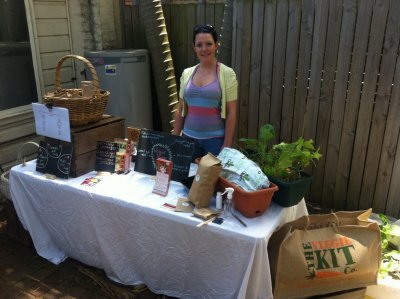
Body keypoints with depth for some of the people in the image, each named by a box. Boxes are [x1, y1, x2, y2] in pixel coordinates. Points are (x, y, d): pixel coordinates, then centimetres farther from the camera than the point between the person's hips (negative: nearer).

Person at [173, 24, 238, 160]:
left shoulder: (227, 73, -6)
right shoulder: (186, 73, 5)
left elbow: (231, 113, -7)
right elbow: (180, 110, 10)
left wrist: (227, 145, -10)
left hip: (215, 139, -3)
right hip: (188, 138, 3)